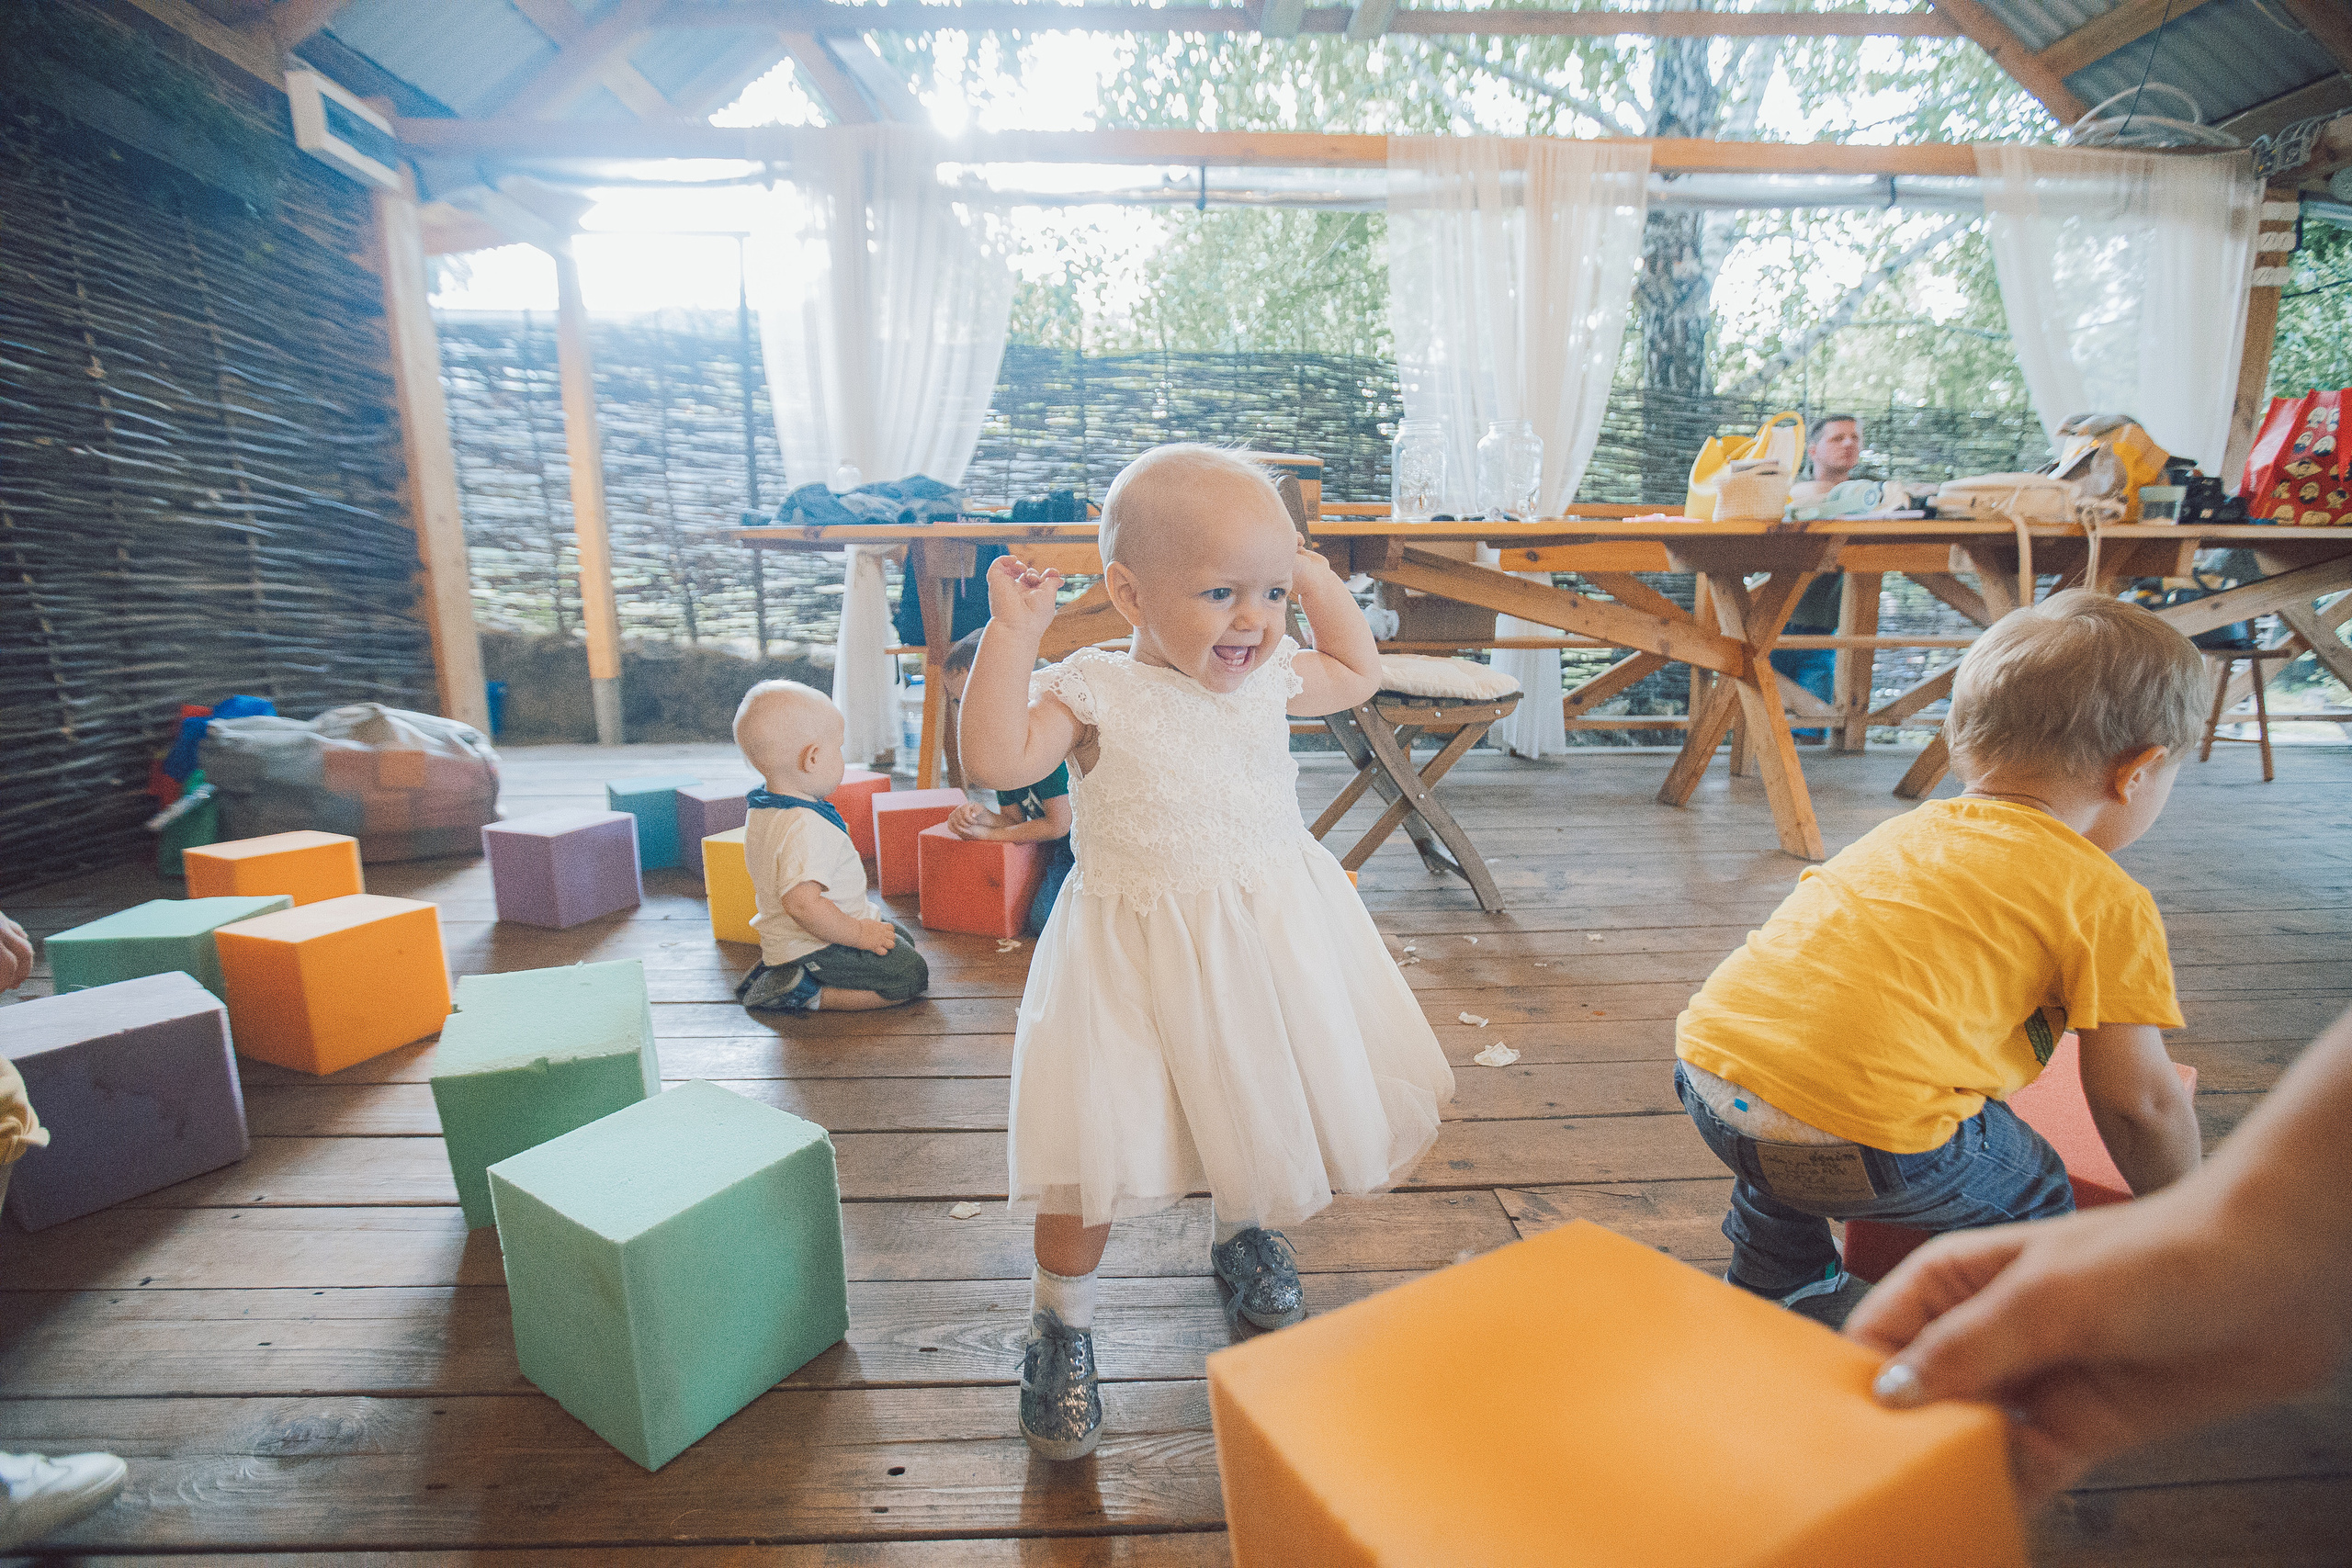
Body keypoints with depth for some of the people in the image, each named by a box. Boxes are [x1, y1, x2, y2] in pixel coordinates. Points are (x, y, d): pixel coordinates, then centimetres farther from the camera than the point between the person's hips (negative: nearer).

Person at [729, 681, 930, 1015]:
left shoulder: (760, 810, 4)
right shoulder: (806, 826, -29)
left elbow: (761, 886, 17)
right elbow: (803, 902, -38)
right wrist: (859, 933, -24)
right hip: (815, 948, -10)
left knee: (901, 939, 23)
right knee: (912, 975, -10)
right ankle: (807, 994, -9)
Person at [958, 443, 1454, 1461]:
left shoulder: (1271, 678, 3)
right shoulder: (1095, 690, -11)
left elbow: (1359, 676, 22)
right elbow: (996, 758, -22)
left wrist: (1317, 581, 11)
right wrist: (1012, 631, -24)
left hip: (1272, 938, 5)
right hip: (1137, 954, -4)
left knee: (1273, 1110, 18)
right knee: (1095, 1146, -4)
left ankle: (1245, 1234, 51)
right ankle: (1061, 1320, 23)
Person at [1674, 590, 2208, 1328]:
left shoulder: (1904, 832, 23)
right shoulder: (2109, 901, 5)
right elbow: (2139, 1101, 8)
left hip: (1707, 1061, 6)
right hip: (1860, 1138, -6)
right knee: (2032, 1196, 23)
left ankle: (1776, 1285, 59)